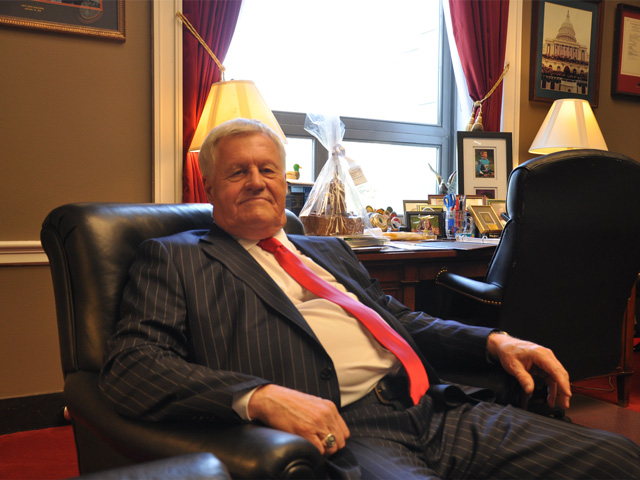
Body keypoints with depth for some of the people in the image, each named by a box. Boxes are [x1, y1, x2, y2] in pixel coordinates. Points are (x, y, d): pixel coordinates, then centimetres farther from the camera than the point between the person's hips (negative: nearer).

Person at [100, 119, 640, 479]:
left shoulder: (329, 250, 26)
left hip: (429, 410, 7)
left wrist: (495, 341, 12)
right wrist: (261, 396, -21)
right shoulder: (174, 259, 7)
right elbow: (130, 364, -6)